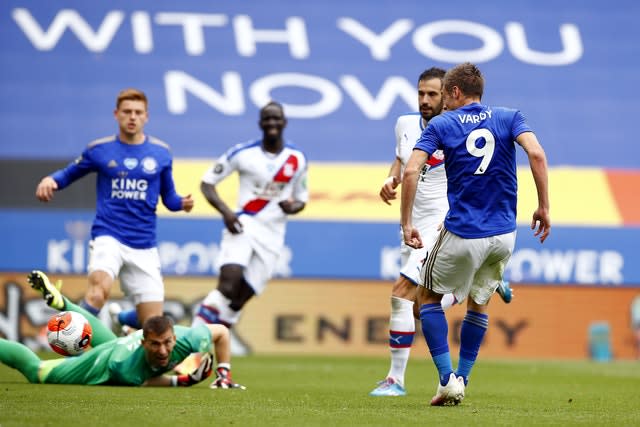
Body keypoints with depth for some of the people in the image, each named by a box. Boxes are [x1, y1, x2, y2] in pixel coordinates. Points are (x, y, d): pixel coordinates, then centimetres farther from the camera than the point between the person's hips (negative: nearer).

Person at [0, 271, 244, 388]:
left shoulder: (187, 340, -43)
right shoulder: (123, 367, -48)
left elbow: (221, 332, -23)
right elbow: (144, 381, -26)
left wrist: (224, 374, -25)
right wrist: (181, 381, -39)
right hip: (102, 362, -6)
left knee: (107, 339, 43)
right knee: (36, 371, 13)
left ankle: (59, 301, 59)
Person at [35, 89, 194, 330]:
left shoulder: (160, 153, 7)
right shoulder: (99, 150, 3)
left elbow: (168, 196, 16)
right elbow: (69, 174, 14)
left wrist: (182, 203, -6)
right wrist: (50, 180, -7)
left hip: (144, 246, 3)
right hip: (108, 236, -3)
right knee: (99, 290, -35)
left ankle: (120, 320, 35)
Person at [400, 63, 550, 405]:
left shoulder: (441, 124, 1)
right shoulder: (509, 118, 6)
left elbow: (411, 171, -11)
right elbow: (536, 154, -12)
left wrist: (406, 224, -5)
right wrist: (544, 208, -6)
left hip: (462, 234, -3)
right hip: (504, 234, 3)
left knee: (428, 296, 17)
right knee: (479, 302, 25)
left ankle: (447, 378, 3)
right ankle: (461, 381, 23)